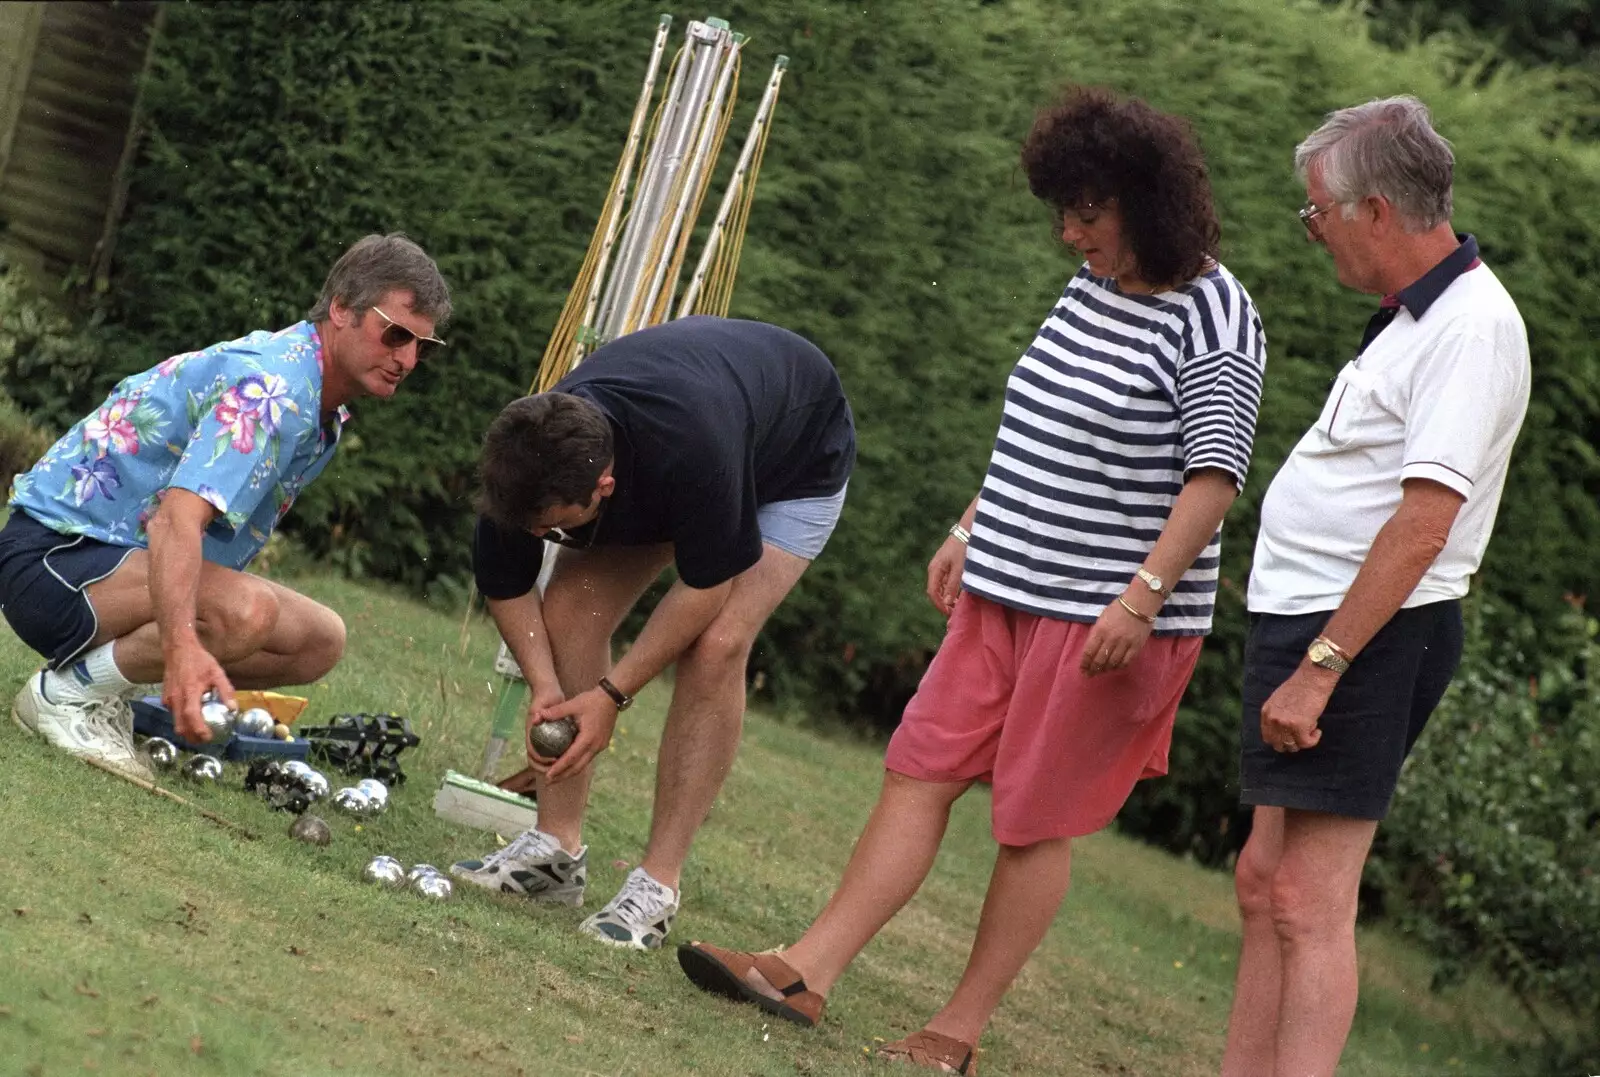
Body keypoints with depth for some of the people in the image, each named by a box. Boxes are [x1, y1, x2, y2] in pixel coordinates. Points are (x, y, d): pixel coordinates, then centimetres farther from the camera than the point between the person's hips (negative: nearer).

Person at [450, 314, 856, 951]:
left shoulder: (691, 451, -46)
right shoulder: (531, 460, -29)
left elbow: (704, 587, -30)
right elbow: (504, 584, -11)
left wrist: (612, 695, -27)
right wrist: (544, 685, -23)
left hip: (796, 466, -5)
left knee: (715, 646, -23)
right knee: (571, 607, -11)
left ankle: (657, 886, -19)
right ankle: (555, 850, -3)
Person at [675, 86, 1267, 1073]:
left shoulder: (1212, 317, -13)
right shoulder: (1089, 290, 13)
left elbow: (1216, 473, -19)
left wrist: (1144, 596, -26)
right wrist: (971, 532, 22)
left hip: (1105, 619, -8)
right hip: (1006, 592, 8)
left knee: (1036, 822, 0)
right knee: (920, 772, 3)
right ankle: (807, 974, 2)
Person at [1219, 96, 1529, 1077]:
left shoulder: (1471, 328, -17)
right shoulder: (1420, 316, 15)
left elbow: (1422, 525, -24)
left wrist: (1317, 669, -25)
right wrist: (1298, 657, 16)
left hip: (1369, 632, -10)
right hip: (1316, 623, 10)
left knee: (1309, 903, -12)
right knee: (1264, 885, 13)